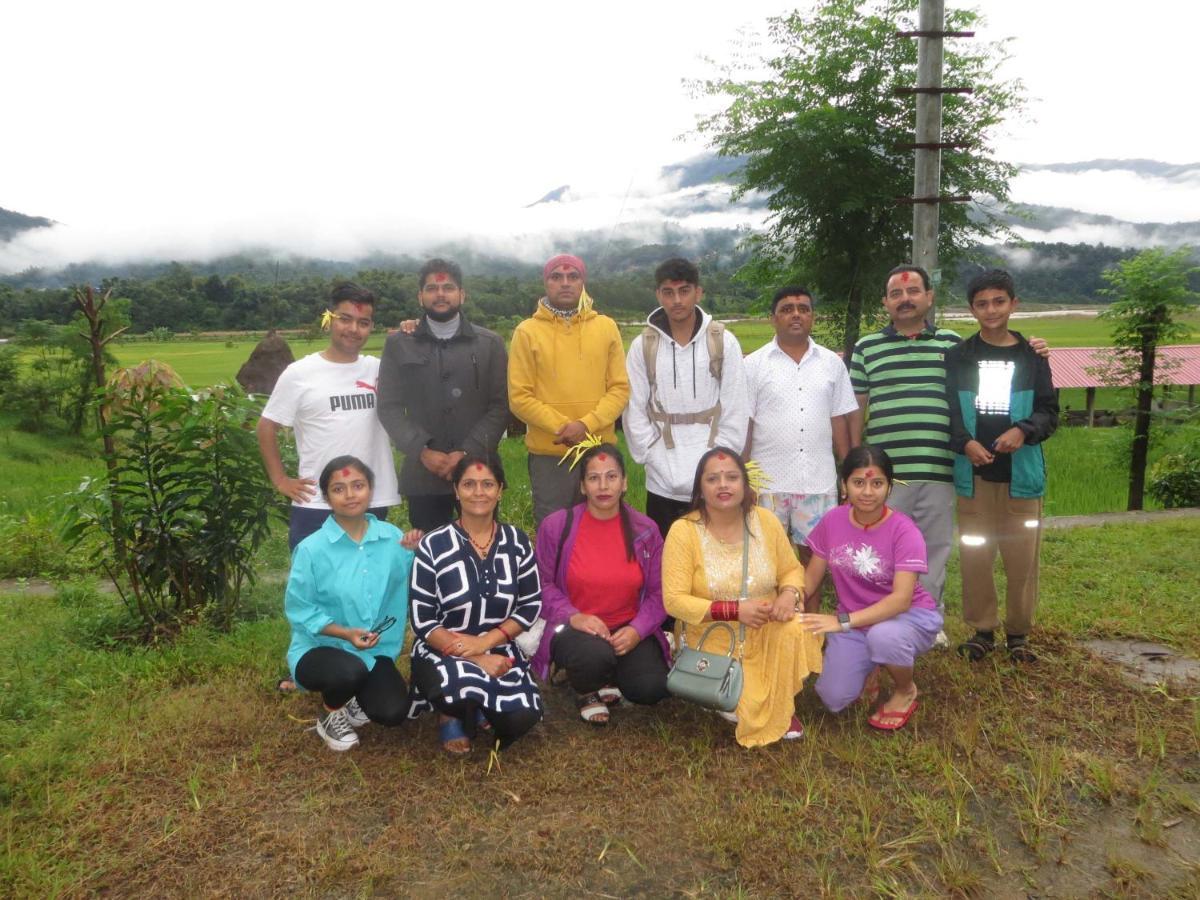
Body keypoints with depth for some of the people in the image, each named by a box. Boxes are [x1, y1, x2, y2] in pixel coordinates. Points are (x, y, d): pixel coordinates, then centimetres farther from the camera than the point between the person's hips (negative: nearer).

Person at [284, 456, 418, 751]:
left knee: (393, 712, -16)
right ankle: (331, 716, 3)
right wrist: (346, 633, -23)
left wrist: (414, 554, -19)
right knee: (349, 671, -36)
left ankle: (350, 697, 22)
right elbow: (298, 610, -11)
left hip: (375, 650, 3)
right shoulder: (312, 548, -15)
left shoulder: (392, 537, -5)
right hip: (319, 648, -3)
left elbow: (407, 588, -5)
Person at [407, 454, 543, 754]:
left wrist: (485, 642, -14)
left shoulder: (516, 541, 0)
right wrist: (475, 659, -19)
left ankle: (478, 706, 14)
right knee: (464, 682, -37)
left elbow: (531, 606, 2)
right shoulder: (432, 546, -9)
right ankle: (451, 714, 2)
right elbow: (422, 622, -10)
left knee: (523, 717, -22)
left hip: (498, 650, 3)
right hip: (442, 652, -3)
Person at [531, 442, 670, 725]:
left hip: (628, 630, 3)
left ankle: (609, 676, 16)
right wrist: (573, 616, -19)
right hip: (574, 628, -2)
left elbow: (658, 592, 1)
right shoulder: (556, 526, -6)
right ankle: (586, 690, 3)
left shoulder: (645, 531, -1)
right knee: (595, 654, -37)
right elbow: (543, 584, -2)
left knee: (651, 689, -22)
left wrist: (637, 630, -16)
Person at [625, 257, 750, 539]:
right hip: (662, 486, 1)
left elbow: (736, 413, 0)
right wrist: (665, 469, -6)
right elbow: (635, 415, 1)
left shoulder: (724, 342, 0)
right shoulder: (643, 346, 2)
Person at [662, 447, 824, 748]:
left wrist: (789, 594, -19)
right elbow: (674, 600, -19)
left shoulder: (765, 520, -5)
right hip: (714, 643, -3)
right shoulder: (684, 531, -16)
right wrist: (734, 610, -27)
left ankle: (781, 708, -3)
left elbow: (792, 569, 5)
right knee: (750, 715, -18)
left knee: (795, 629, -30)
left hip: (767, 634, 3)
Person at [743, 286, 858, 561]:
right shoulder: (754, 365, 1)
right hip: (768, 482, -2)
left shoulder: (832, 363, 8)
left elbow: (839, 421, 10)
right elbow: (743, 424, -1)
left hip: (819, 482, 2)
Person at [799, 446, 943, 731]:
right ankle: (869, 667, 22)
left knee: (883, 635, -39)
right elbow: (812, 576, 0)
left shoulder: (903, 530, -21)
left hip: (910, 615, -3)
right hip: (854, 623, 3)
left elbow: (901, 599, -29)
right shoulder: (831, 521, -9)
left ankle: (906, 691, -3)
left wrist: (843, 621, -38)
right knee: (833, 699, -14)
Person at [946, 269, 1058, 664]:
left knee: (1022, 557, 4)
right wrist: (965, 442, -16)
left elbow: (1049, 411, 3)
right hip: (973, 472, 0)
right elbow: (947, 410, 2)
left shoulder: (1031, 357, 5)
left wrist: (1023, 431, -17)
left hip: (1021, 472, 0)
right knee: (974, 555, 5)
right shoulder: (957, 357, 5)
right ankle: (982, 629, 19)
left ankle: (1018, 633, 19)